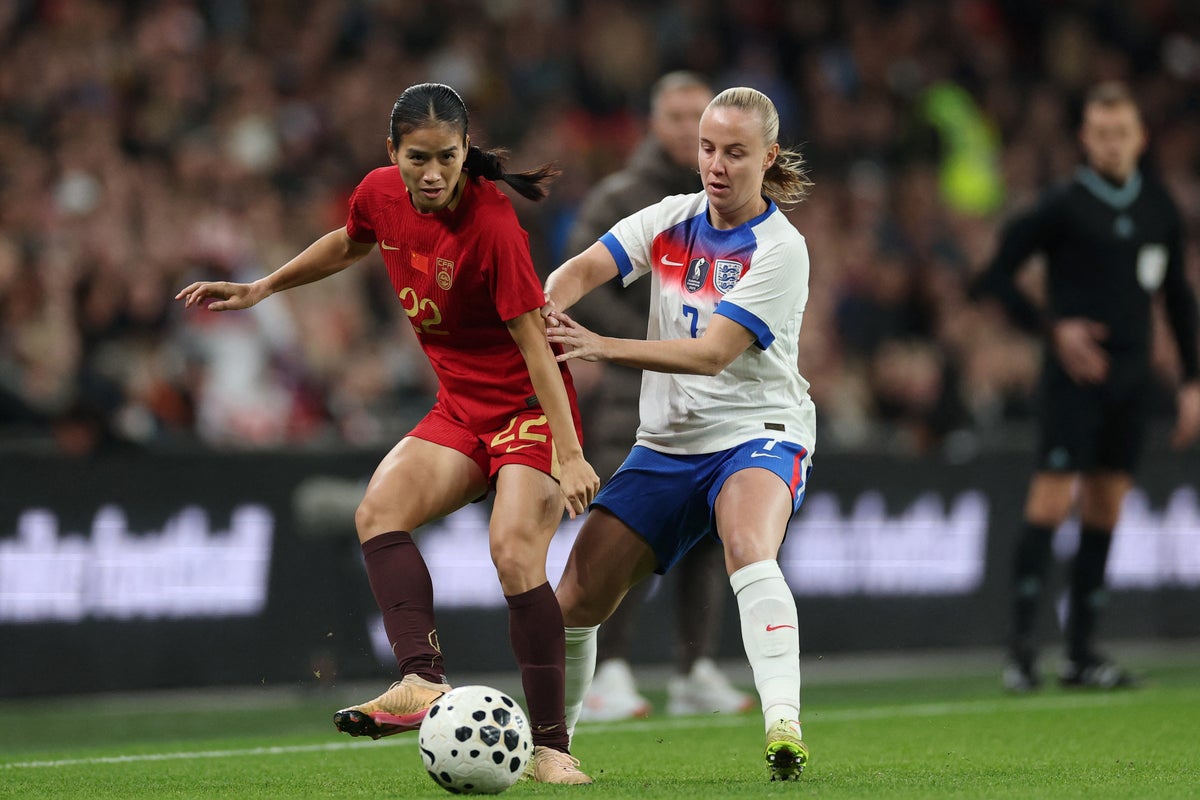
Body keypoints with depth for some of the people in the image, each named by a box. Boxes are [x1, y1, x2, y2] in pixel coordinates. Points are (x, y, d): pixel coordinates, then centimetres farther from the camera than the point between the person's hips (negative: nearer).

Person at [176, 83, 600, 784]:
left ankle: (551, 746, -20)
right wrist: (261, 290, 24)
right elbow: (351, 244, 21)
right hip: (460, 406, 7)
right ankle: (424, 680, -32)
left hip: (528, 406, -7)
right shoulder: (380, 195, -4)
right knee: (379, 510, -17)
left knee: (515, 551, -24)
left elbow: (535, 344, -24)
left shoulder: (492, 224, -24)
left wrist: (569, 453, -27)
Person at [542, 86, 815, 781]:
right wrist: (547, 312, -32)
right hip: (668, 444, 5)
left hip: (756, 431, -5)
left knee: (750, 550, -37)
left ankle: (785, 729, -47)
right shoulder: (673, 219, 5)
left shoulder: (780, 249, -13)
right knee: (576, 596, -1)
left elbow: (712, 353, -22)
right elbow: (585, 268, -8)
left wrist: (599, 347, -32)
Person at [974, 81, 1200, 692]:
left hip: (1130, 376, 5)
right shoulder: (1063, 207, -6)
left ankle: (1081, 652, 11)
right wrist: (1053, 328, -14)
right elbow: (996, 277, -4)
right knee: (1051, 501, -12)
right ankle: (1021, 647, -10)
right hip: (1076, 374, -5)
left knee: (1105, 511, 6)